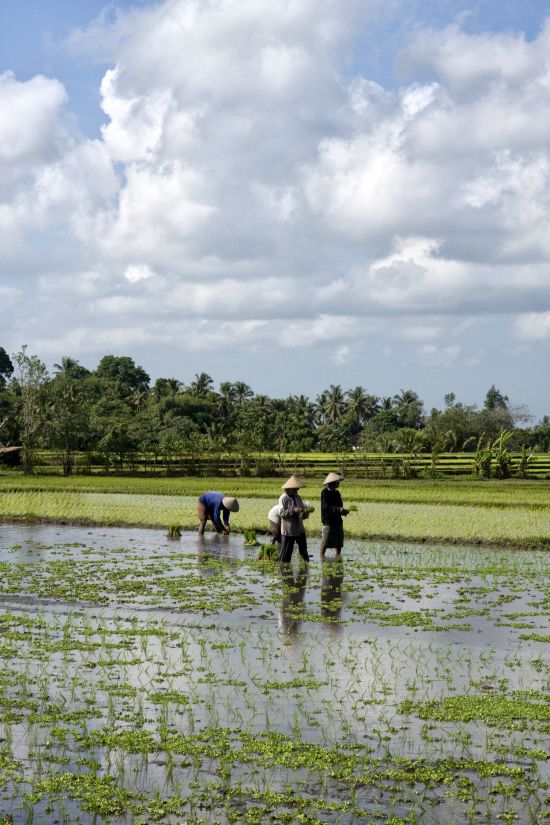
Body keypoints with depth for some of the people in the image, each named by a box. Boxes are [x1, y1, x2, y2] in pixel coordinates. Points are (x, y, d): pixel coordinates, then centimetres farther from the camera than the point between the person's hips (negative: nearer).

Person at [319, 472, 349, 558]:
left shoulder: (337, 492, 15)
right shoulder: (325, 492, -10)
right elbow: (325, 506, -20)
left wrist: (343, 511, -2)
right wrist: (339, 509, -28)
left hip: (338, 521, 8)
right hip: (328, 521, -8)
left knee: (339, 543, 11)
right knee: (325, 543, -7)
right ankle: (321, 557, -2)